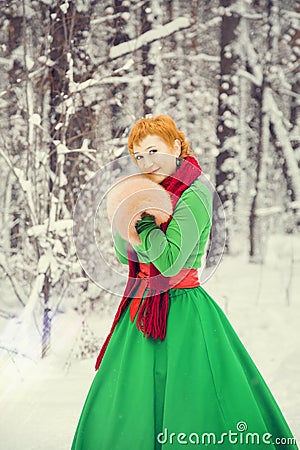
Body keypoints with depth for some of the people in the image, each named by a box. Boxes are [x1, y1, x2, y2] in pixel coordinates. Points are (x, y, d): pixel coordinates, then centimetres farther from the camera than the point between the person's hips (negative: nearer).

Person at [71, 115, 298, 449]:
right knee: (128, 410, 13)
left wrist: (143, 217, -14)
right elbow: (124, 255, 11)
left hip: (181, 312, -8)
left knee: (184, 405, -3)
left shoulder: (193, 196, -13)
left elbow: (169, 261, -22)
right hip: (141, 309, 8)